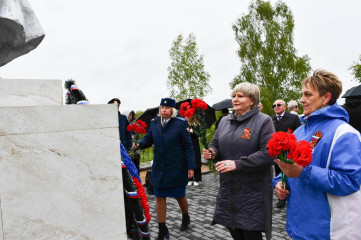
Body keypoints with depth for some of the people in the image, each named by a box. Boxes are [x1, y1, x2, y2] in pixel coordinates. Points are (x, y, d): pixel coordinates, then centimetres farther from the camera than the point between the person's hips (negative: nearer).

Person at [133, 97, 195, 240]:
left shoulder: (180, 123, -10)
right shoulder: (154, 123, 3)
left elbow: (188, 146, -8)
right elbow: (148, 139, 5)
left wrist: (191, 167, -10)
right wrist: (139, 144, -18)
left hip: (176, 168, -3)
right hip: (159, 168, 3)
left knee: (180, 196, 15)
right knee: (159, 198, 6)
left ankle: (185, 218, 46)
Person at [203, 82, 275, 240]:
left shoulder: (263, 121, -8)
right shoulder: (225, 121, 10)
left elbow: (268, 154, -17)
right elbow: (216, 144, 16)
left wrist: (238, 164, -24)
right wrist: (212, 152, -8)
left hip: (252, 190, -5)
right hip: (228, 190, 5)